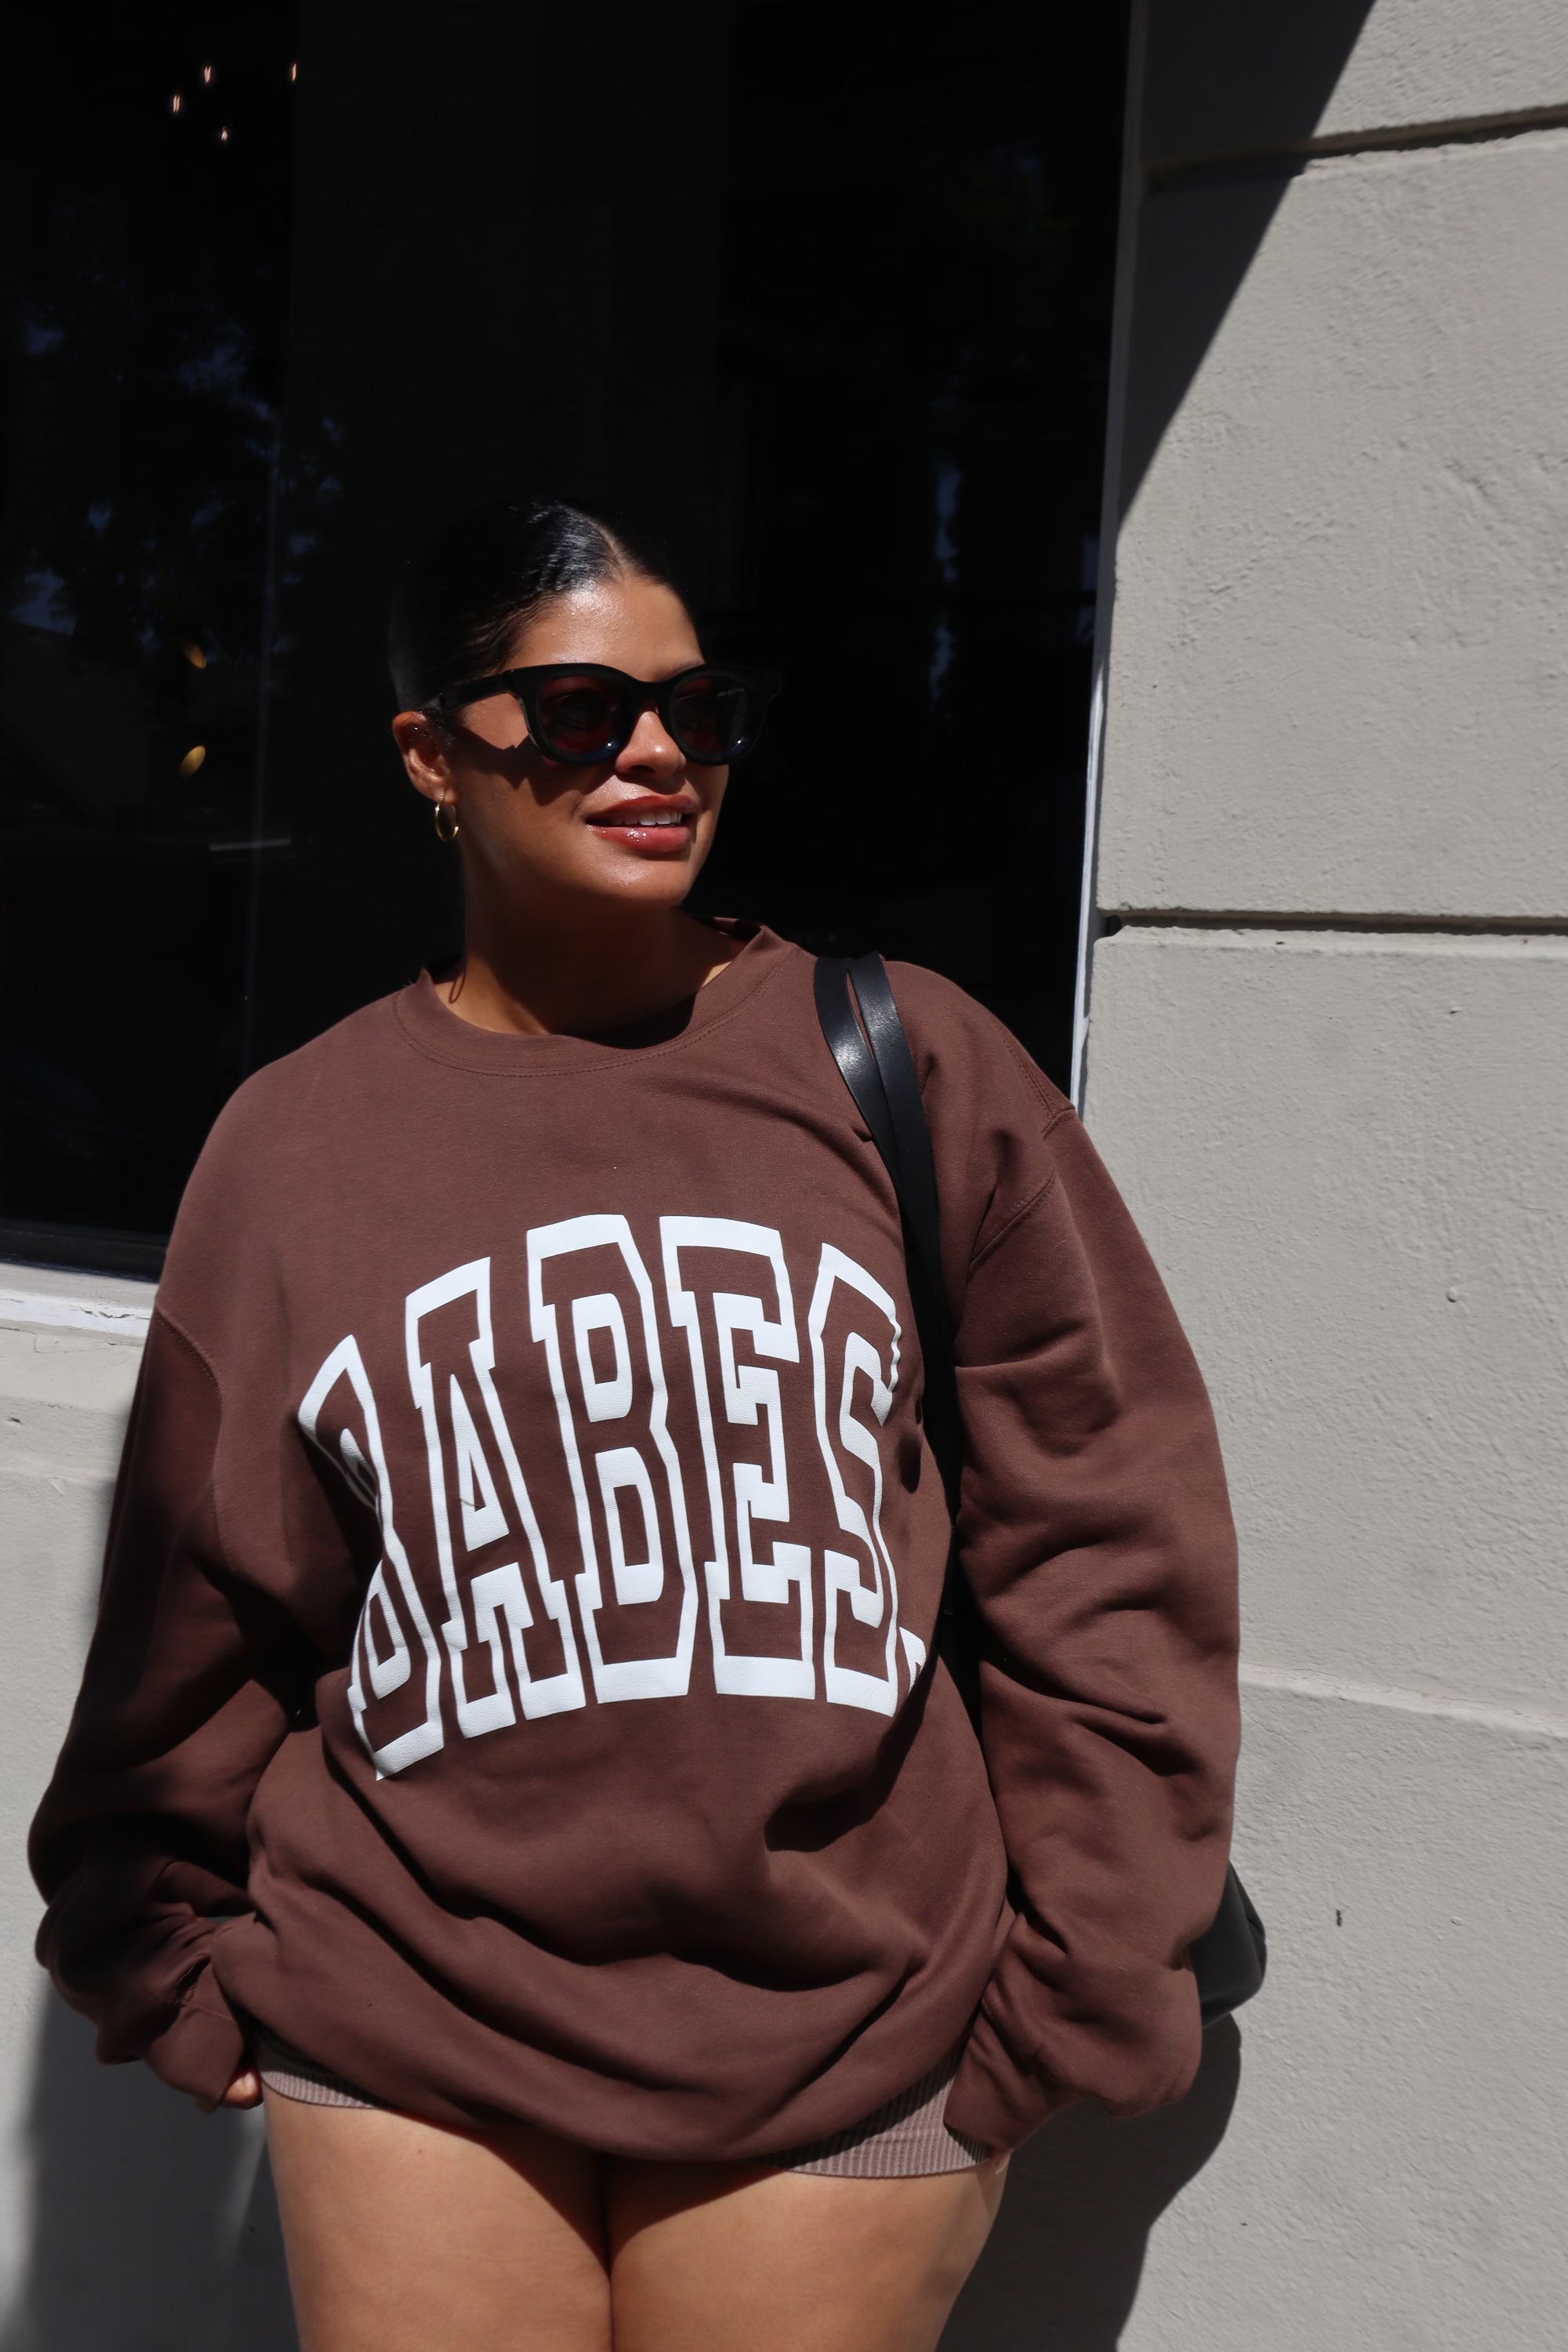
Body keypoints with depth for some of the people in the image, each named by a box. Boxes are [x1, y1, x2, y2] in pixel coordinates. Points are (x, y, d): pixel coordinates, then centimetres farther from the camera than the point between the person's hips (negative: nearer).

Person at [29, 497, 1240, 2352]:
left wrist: (1086, 1976, 0)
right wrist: (173, 1958, 15)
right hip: (415, 2050, 1)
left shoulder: (903, 1063, -1)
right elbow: (205, 1607, 10)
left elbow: (1100, 1522, 0)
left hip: (849, 2051, -1)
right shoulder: (299, 1141, 3)